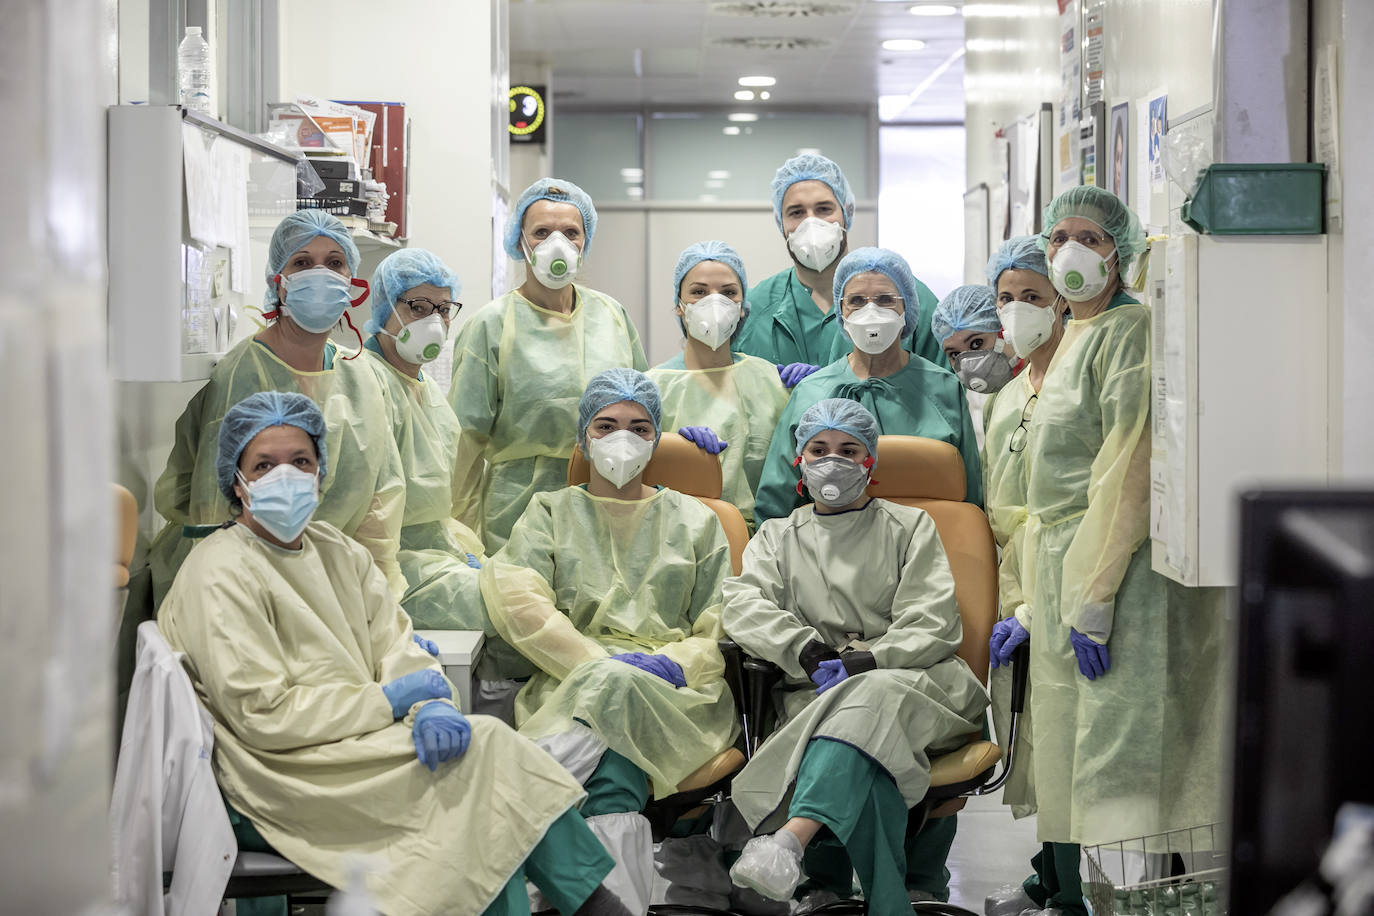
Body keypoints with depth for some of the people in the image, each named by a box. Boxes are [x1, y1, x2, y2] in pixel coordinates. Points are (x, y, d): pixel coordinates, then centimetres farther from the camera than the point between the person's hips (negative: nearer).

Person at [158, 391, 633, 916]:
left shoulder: (336, 551, 14)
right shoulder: (219, 575, -11)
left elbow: (396, 649, 8)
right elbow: (262, 716, -17)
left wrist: (430, 709, -16)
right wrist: (390, 699, -13)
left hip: (359, 744, 7)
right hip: (284, 788, -7)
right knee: (485, 747, -17)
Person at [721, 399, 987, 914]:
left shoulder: (909, 527, 21)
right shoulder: (777, 537, 26)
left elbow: (933, 623, 5)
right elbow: (743, 605, 5)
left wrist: (869, 661, -15)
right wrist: (807, 650, -15)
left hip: (912, 682, -2)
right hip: (816, 694, 2)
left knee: (866, 703, -42)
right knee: (866, 765, -38)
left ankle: (790, 838, -64)